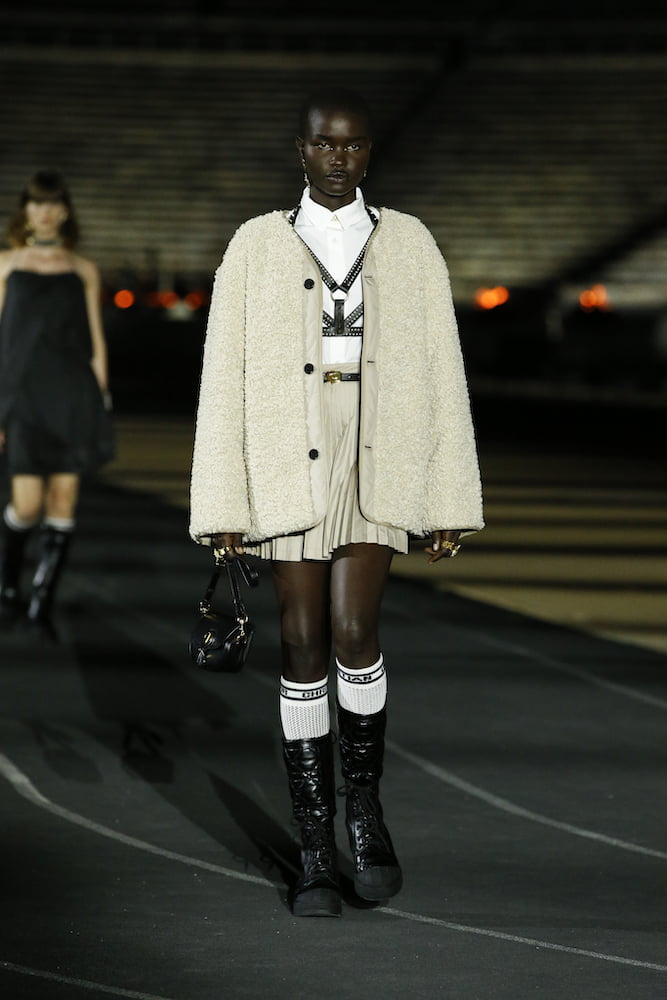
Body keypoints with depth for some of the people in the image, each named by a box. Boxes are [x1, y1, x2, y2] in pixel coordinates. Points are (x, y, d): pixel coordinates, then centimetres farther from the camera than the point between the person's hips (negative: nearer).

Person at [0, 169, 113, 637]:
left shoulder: (84, 271, 8)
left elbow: (96, 343, 9)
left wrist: (99, 403, 3)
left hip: (74, 395, 1)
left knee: (64, 501, -2)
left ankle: (42, 602, 7)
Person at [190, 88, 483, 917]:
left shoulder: (409, 245, 7)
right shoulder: (256, 247, 5)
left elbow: (441, 375, 7)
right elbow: (224, 380, 3)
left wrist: (449, 502, 3)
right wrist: (224, 508, -1)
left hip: (378, 468, 0)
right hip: (287, 470, 0)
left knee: (355, 633, -16)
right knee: (304, 652, 2)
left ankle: (364, 801, 9)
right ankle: (317, 851, 10)